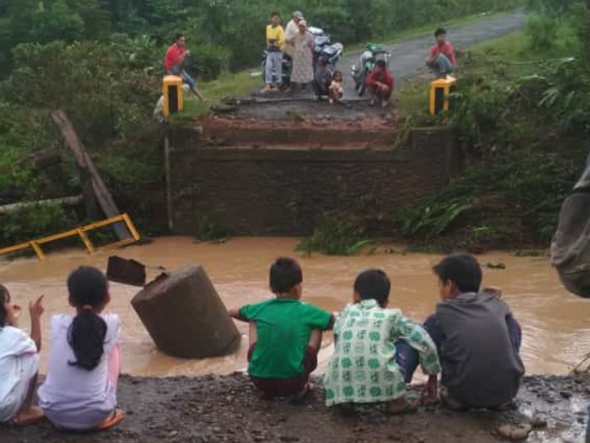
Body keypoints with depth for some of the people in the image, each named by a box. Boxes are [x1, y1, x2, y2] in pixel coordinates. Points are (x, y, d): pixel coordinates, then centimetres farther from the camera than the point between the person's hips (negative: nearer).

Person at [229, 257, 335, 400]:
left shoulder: (260, 308, 7)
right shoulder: (307, 311, -2)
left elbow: (234, 313, 29)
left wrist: (230, 312, 53)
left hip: (259, 381, 3)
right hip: (292, 382, -2)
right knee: (317, 326, 13)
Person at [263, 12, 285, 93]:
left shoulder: (280, 29, -10)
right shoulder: (268, 27, 10)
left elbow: (281, 41, -16)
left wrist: (273, 43, -19)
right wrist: (268, 43, 0)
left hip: (277, 51, -6)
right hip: (270, 51, 6)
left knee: (278, 69, 3)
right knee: (268, 67, -2)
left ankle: (277, 85, 11)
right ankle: (268, 86, -2)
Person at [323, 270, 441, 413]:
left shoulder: (346, 312, 22)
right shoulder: (391, 316, 16)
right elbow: (424, 343, 14)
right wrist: (433, 377, 28)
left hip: (341, 386, 3)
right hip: (381, 386, -2)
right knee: (410, 341, 20)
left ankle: (346, 399, 14)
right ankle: (396, 400, 13)